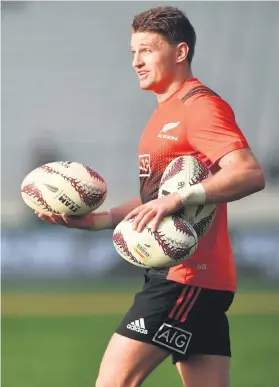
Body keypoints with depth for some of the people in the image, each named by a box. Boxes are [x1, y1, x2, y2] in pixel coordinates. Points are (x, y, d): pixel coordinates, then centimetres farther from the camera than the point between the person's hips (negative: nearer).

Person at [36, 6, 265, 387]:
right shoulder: (166, 112, 22)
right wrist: (96, 220, 15)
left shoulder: (199, 105, -10)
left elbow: (250, 174, -24)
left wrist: (179, 198, -34)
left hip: (187, 275, -10)